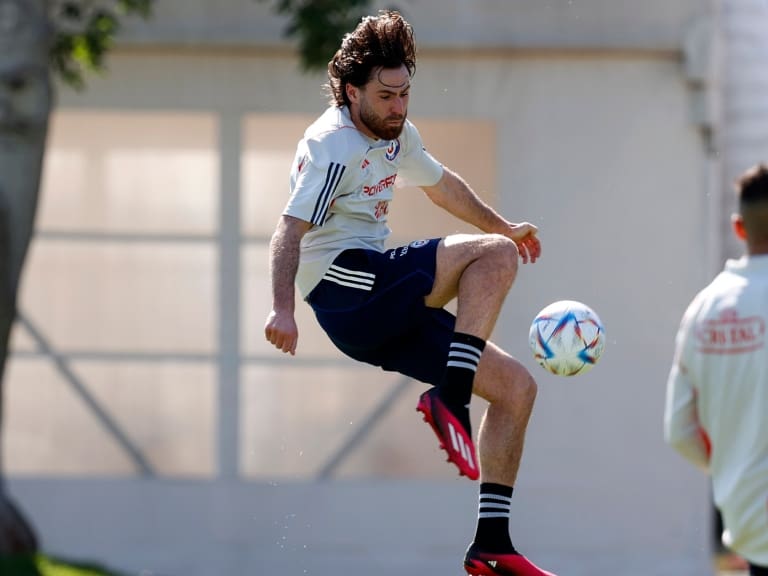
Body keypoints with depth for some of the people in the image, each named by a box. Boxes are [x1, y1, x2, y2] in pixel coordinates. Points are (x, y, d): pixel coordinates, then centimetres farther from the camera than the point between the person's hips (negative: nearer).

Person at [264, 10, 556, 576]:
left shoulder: (397, 135, 17)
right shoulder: (332, 146, -12)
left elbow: (440, 182, 37)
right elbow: (291, 229, -22)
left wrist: (501, 225, 49)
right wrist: (283, 309, -37)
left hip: (388, 310, 9)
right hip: (344, 285, -9)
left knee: (517, 386, 3)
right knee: (495, 255, -22)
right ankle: (449, 399, -26)